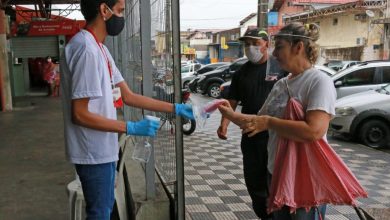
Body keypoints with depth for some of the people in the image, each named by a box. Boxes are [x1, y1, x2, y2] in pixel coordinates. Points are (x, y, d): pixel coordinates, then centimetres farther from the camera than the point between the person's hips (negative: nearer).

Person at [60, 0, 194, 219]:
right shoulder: (86, 49, -22)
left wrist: (174, 108, 8)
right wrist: (131, 128, -22)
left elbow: (128, 96, 9)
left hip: (103, 149, 10)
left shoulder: (100, 49, 9)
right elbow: (80, 114, -24)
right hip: (94, 152, -10)